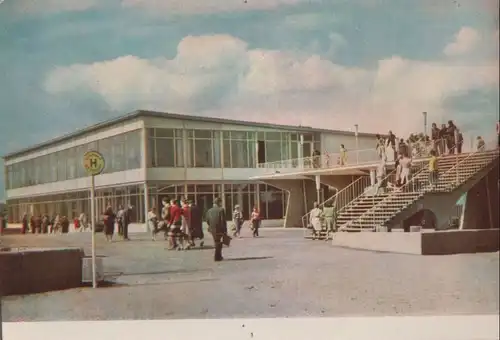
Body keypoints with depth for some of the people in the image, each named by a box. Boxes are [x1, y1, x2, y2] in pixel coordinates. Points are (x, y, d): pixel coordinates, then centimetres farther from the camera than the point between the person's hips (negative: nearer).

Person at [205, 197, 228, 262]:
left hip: (212, 230, 5)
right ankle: (217, 257, 5)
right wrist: (225, 230, -10)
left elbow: (207, 221, 6)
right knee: (219, 244, 6)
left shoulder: (209, 210, 3)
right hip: (219, 230, -5)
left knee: (217, 244, 18)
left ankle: (219, 256, 26)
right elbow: (223, 221, -15)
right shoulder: (221, 210, -13)